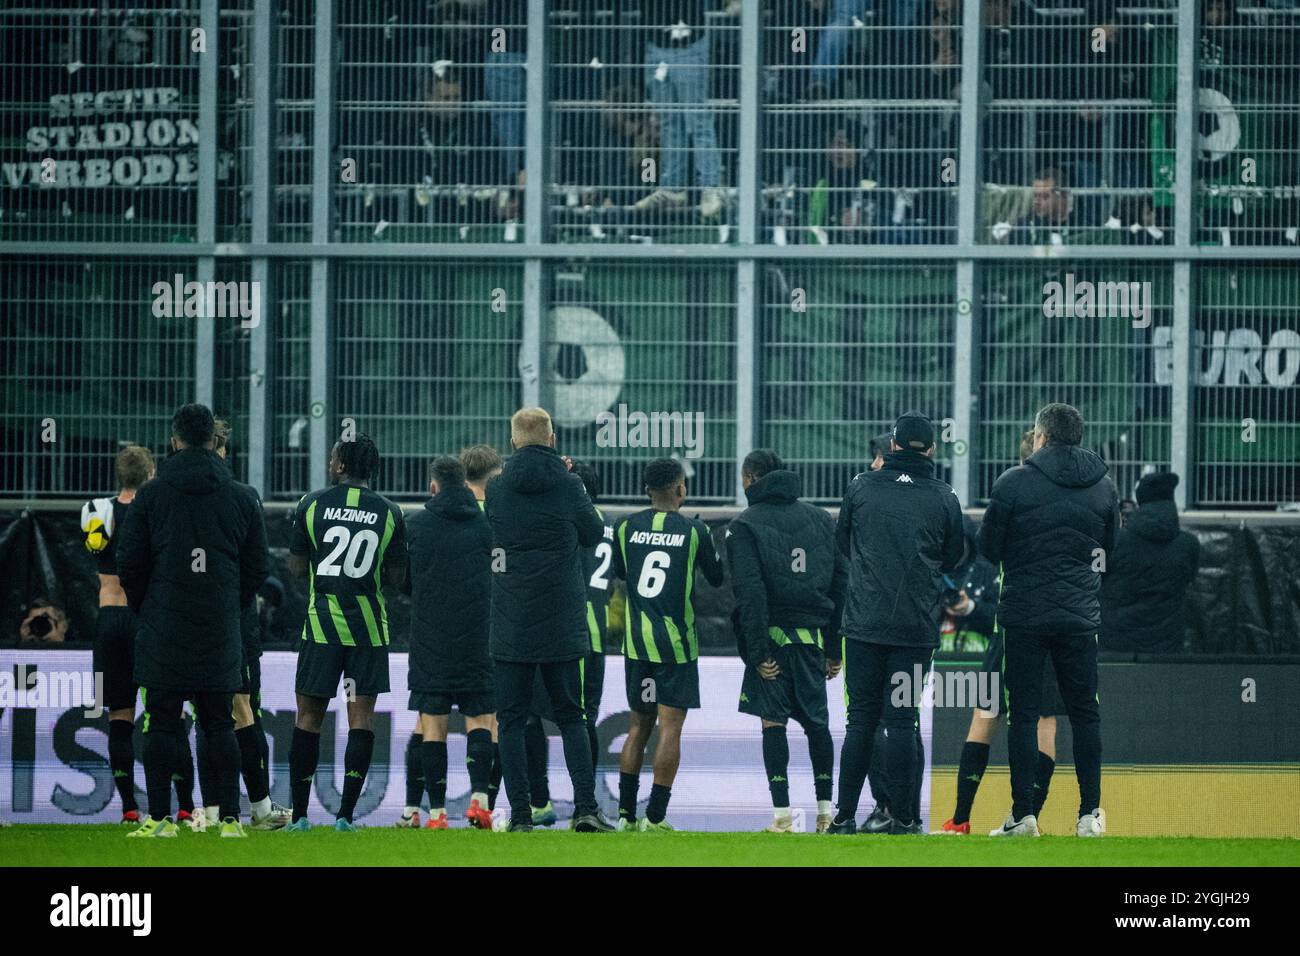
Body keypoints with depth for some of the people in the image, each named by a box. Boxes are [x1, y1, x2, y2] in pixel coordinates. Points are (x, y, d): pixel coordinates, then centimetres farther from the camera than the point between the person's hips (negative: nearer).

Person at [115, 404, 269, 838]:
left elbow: (130, 562, 1)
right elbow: (258, 566, 8)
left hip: (164, 631, -2)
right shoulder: (241, 497, 5)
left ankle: (159, 818, -4)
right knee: (219, 724, 6)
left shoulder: (150, 495, -2)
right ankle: (230, 817, 2)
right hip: (220, 635, 2)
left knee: (162, 724, 0)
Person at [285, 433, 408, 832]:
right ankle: (346, 814, -5)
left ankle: (299, 815, 8)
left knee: (309, 717, 7)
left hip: (321, 621, 0)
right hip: (368, 626, 0)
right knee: (361, 718, 2)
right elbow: (396, 577, 5)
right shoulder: (389, 513, 1)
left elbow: (296, 567, 3)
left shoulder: (312, 504, -1)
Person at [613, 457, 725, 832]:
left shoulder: (626, 527, 2)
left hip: (636, 641, 4)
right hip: (676, 642, -4)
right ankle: (655, 817, -7)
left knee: (639, 726, 13)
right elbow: (716, 577, 9)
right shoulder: (695, 531, -6)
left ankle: (626, 813, 12)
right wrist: (713, 547, 26)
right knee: (670, 727, -2)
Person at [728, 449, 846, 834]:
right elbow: (841, 582, 9)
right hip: (813, 636, 4)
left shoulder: (745, 525, -4)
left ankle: (782, 813, -7)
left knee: (773, 722, -1)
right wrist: (834, 650, 12)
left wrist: (758, 653, -12)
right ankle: (826, 810, 13)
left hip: (773, 636, -4)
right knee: (817, 722, 12)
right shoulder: (820, 520, 11)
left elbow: (750, 593, -13)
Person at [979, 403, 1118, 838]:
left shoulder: (1013, 483, -7)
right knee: (1085, 713, 9)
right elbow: (1109, 551, 16)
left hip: (1024, 614, -3)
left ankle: (1023, 815, 0)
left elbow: (989, 548, 1)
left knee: (1023, 713, 2)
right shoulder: (1103, 487, 5)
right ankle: (1089, 815, 7)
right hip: (1080, 616, 3)